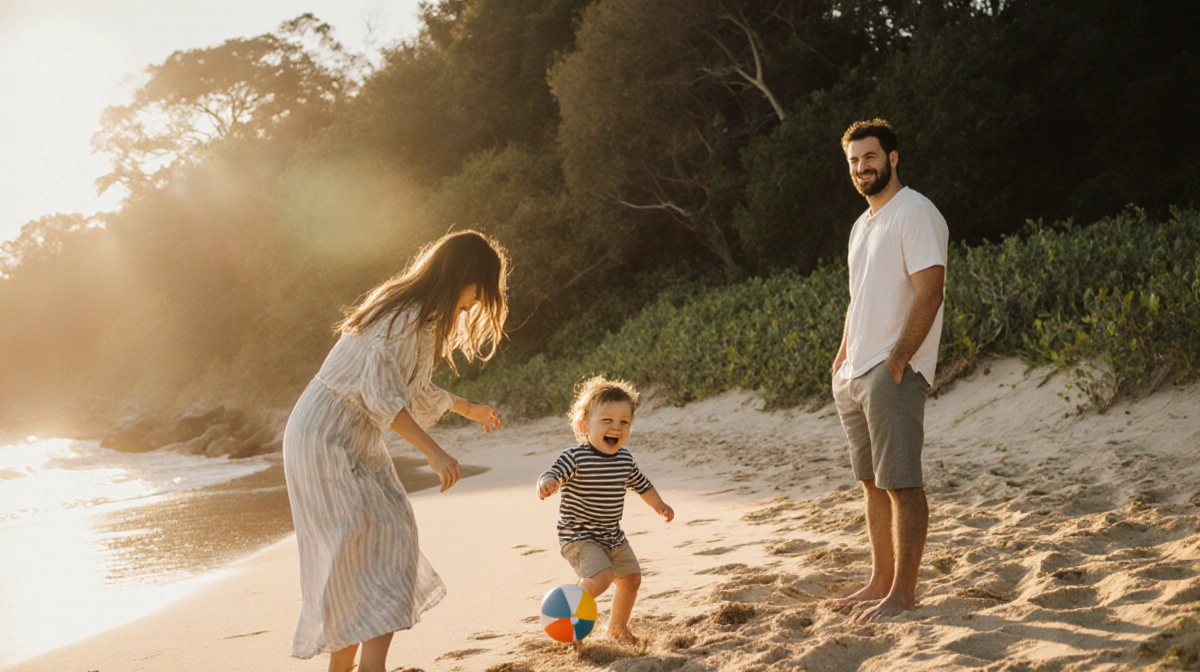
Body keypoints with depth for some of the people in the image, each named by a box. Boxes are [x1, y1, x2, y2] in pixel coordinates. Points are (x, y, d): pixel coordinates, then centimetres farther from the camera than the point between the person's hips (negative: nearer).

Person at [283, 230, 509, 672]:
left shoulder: (425, 315, 12)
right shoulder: (407, 317, -20)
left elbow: (410, 389, 27)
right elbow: (382, 394, -29)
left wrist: (468, 409, 36)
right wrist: (433, 452, -33)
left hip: (356, 444, 10)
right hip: (325, 440, -10)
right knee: (376, 554, -15)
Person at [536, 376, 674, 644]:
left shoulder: (625, 459, 2)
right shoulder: (575, 457, -19)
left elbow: (640, 483, 20)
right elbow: (554, 474, -34)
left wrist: (658, 505, 26)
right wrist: (547, 483, -55)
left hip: (613, 536, 8)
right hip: (579, 536, -7)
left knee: (631, 579, 15)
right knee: (601, 577, -25)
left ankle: (617, 626, 41)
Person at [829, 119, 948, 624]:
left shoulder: (915, 214, -9)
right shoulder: (863, 225, 19)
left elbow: (929, 293, -17)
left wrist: (896, 361, -19)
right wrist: (842, 359, 15)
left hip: (893, 372, -9)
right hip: (854, 374, 9)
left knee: (901, 483, -7)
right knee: (872, 482, 13)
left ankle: (903, 592, -3)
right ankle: (880, 582, 20)